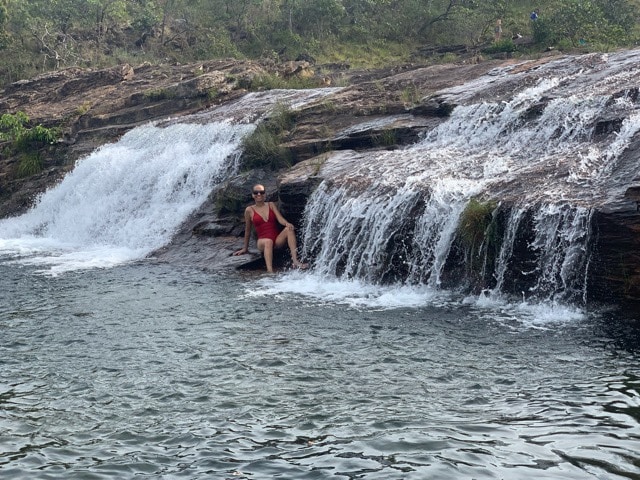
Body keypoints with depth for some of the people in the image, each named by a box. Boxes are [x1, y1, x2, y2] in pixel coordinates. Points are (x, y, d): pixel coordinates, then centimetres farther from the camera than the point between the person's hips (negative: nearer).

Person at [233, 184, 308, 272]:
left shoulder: (271, 205, 12)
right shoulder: (249, 210, 4)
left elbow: (280, 218, -2)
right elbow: (247, 230, 11)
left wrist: (287, 223, -25)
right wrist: (245, 248, 15)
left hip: (278, 239, 3)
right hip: (263, 241, -3)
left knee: (289, 229, -26)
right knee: (268, 241, -38)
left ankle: (295, 261, -38)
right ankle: (270, 272, -58)